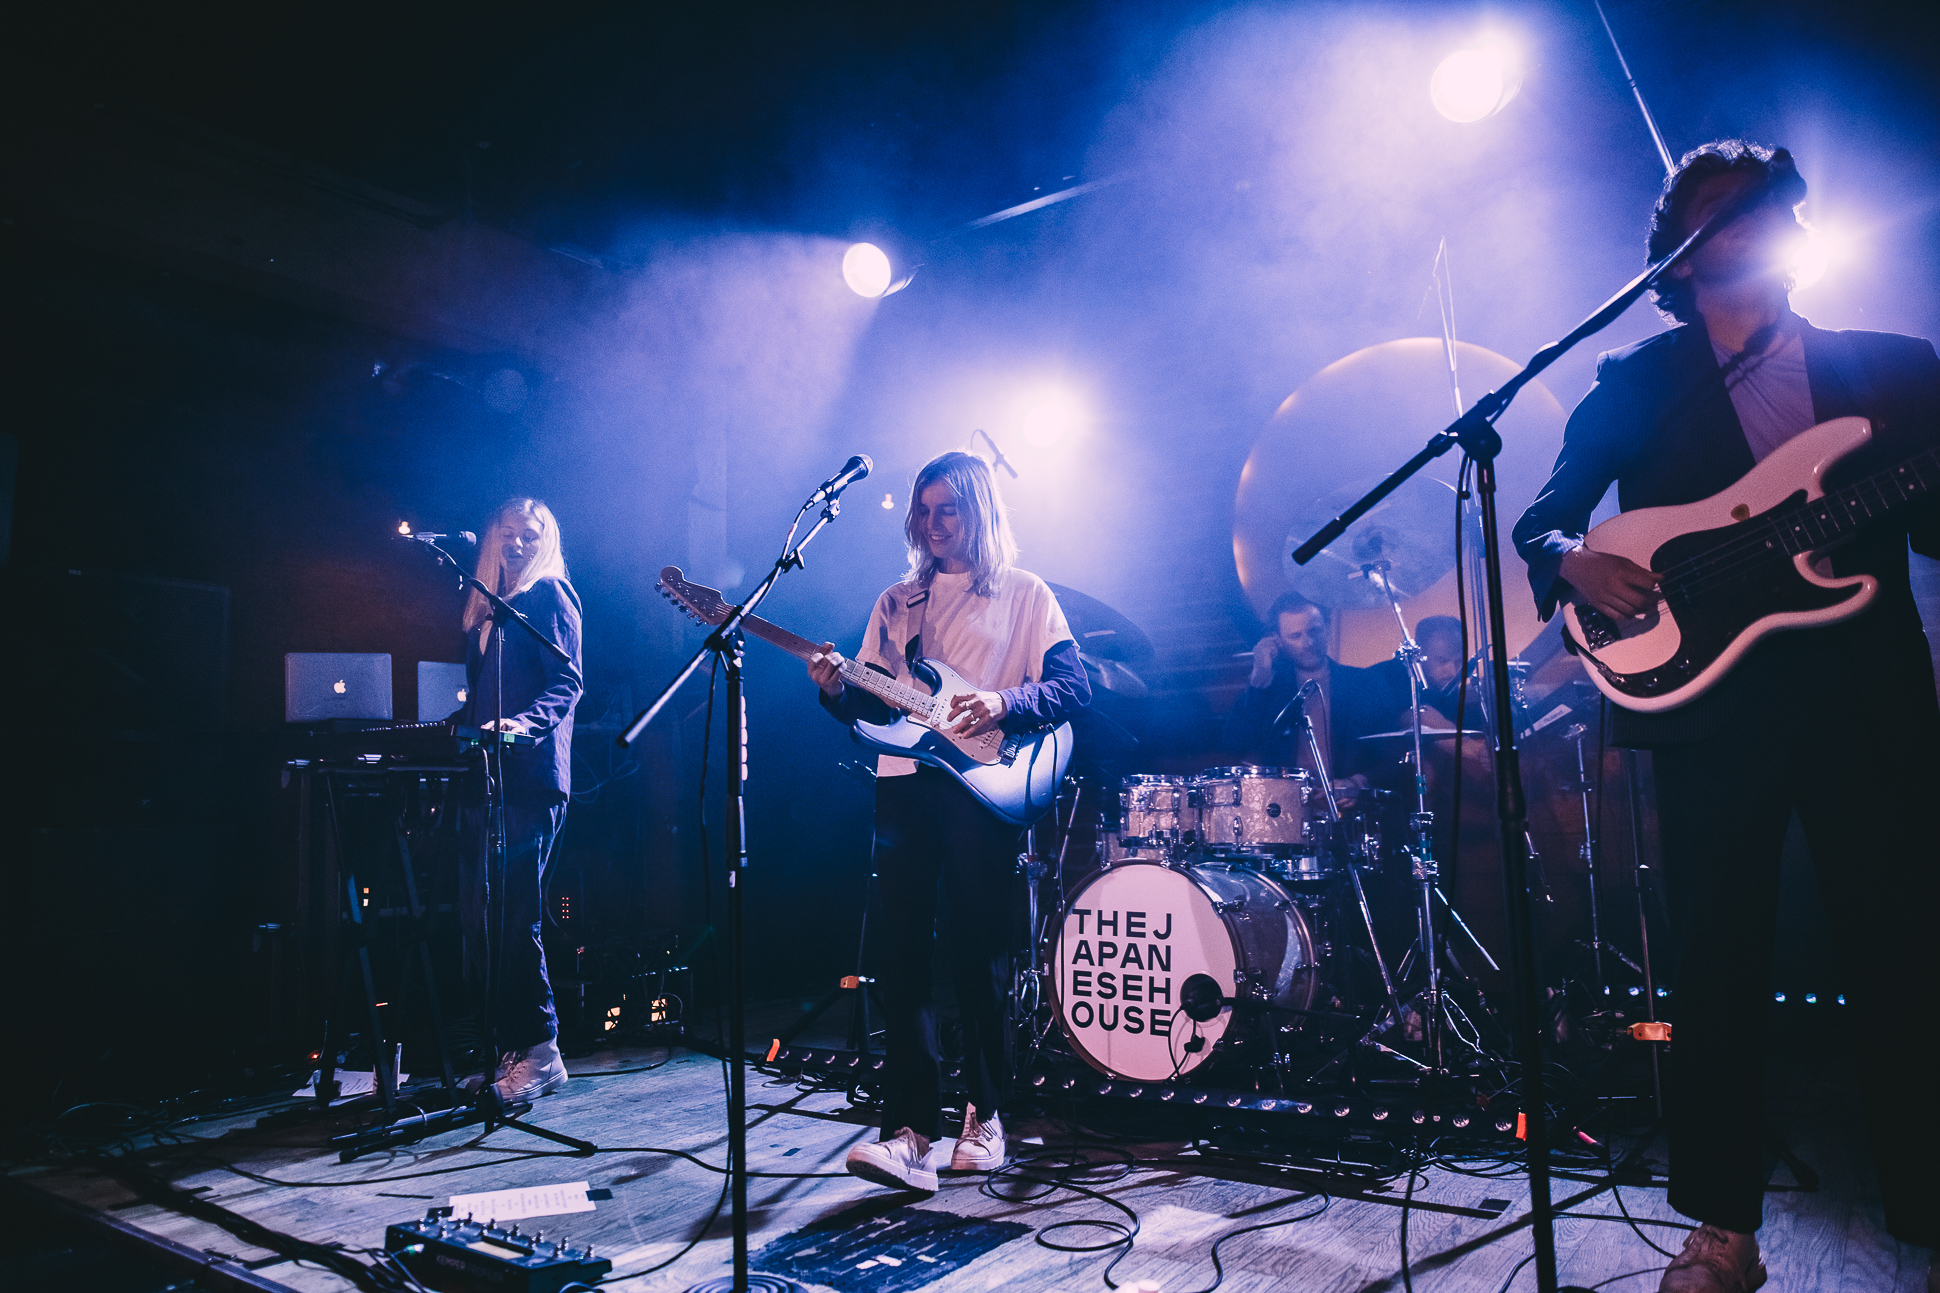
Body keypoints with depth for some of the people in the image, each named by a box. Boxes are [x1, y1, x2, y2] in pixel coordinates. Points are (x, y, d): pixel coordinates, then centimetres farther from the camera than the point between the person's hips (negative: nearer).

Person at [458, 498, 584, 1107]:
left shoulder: (548, 594, 0)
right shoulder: (490, 606, 24)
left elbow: (567, 681, -11)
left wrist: (526, 722, -26)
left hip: (530, 776, -8)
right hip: (488, 775, 8)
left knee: (511, 912, -11)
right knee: (479, 913, 6)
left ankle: (539, 1051, -4)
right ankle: (507, 1049, 12)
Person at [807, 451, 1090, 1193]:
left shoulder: (1025, 595, 8)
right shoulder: (898, 602, 19)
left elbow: (1074, 688, 1)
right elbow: (876, 701, 15)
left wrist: (1005, 703, -16)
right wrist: (837, 691, -7)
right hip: (905, 781, 4)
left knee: (978, 952, 1)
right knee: (903, 950, -5)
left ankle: (985, 1117, 17)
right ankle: (909, 1132, -4)